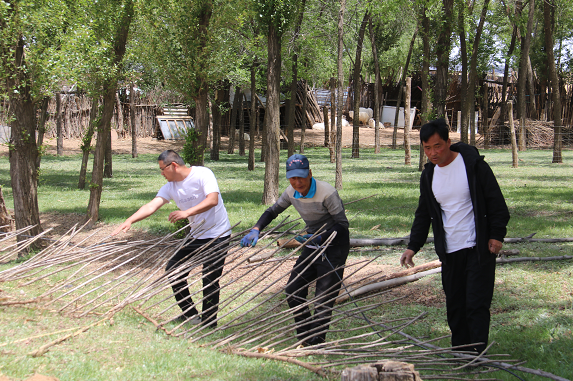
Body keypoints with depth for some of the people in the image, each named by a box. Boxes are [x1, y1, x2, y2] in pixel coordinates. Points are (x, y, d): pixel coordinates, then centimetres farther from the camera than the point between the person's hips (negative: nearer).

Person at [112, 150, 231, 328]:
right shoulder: (170, 187, 4)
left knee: (210, 280, -9)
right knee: (173, 270, 6)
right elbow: (151, 206, -6)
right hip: (196, 236, 8)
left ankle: (208, 324, 4)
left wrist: (186, 212, -37)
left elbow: (212, 200, -28)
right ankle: (190, 314, 18)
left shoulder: (203, 174, -15)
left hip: (218, 236, -8)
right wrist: (129, 221, -21)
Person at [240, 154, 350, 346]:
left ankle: (315, 342, -6)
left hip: (335, 244, -7)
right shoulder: (292, 192, -5)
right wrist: (256, 230, -6)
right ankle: (305, 338, 16)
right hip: (314, 243, 7)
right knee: (293, 290, 5)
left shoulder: (327, 192, -25)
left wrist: (320, 237, -35)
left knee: (324, 298, -12)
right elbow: (272, 211, 10)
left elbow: (343, 224, -21)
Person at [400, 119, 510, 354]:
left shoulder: (473, 165, -8)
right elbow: (423, 215, 17)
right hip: (449, 251, 6)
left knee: (476, 303, -9)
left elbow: (496, 202, -5)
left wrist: (496, 235, -11)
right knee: (454, 306, 9)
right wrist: (413, 246, 9)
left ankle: (478, 354, -6)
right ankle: (461, 353, 18)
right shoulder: (428, 175, 9)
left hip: (478, 248, -6)